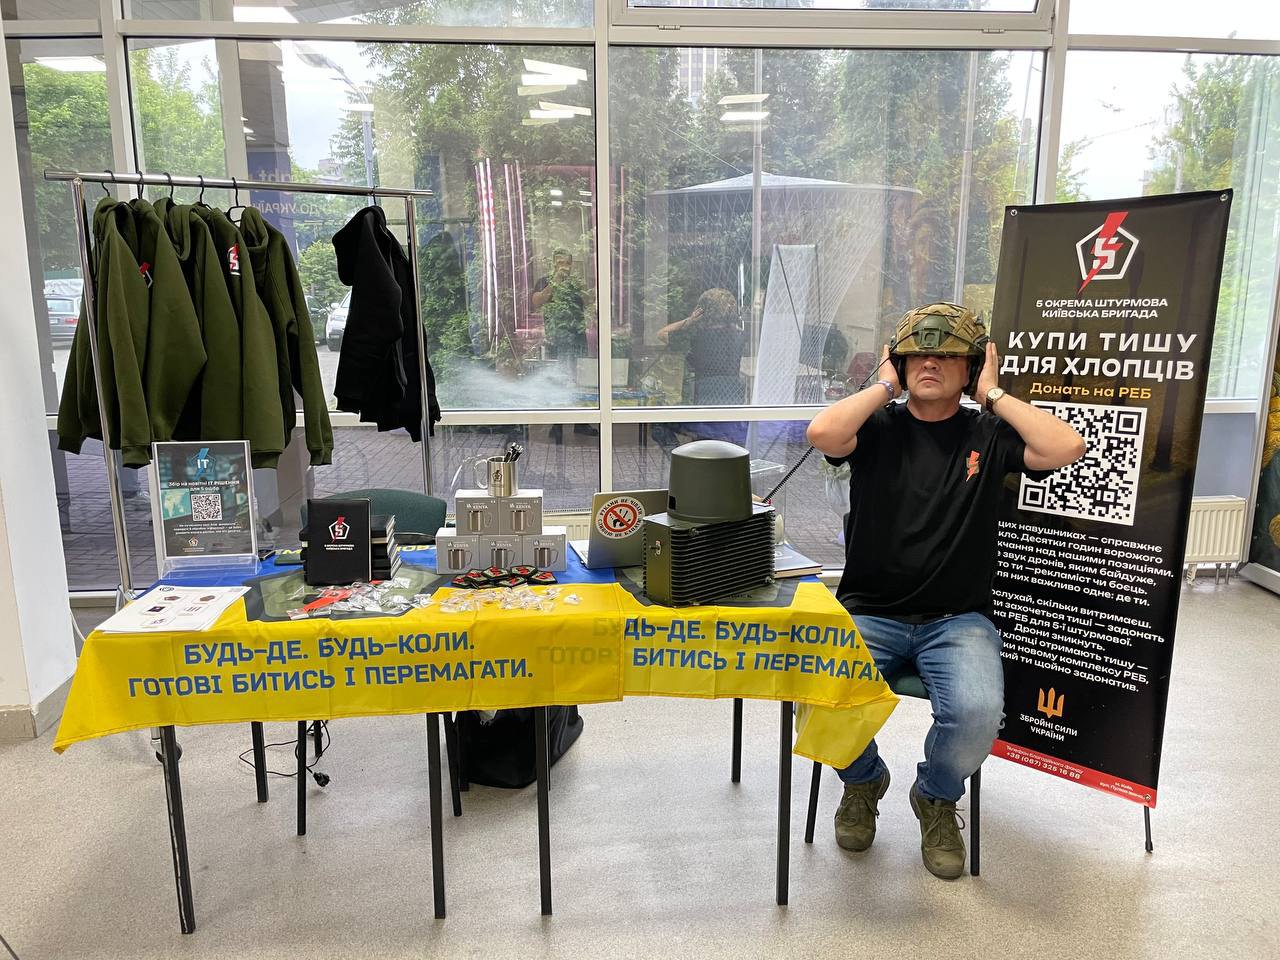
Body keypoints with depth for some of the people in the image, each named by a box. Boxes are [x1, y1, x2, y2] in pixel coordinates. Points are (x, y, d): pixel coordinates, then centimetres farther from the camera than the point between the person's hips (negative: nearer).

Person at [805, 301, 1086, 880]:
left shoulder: (988, 434, 6)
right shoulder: (878, 428, 4)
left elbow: (1067, 448, -12)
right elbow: (822, 433, -19)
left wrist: (993, 394, -3)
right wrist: (885, 387, -5)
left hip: (958, 620, 0)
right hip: (869, 614, 0)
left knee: (976, 713, -29)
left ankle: (937, 799, 10)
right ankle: (863, 782, 13)